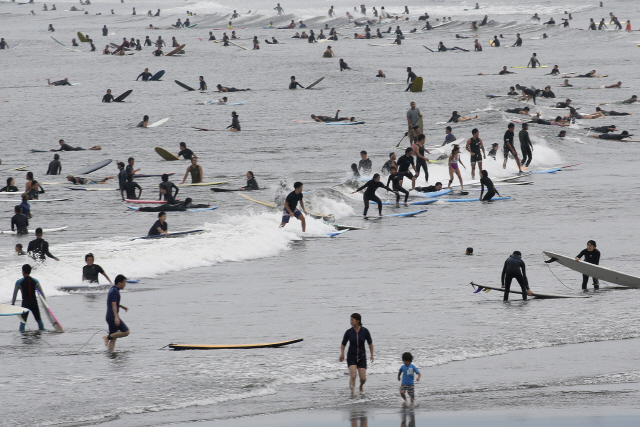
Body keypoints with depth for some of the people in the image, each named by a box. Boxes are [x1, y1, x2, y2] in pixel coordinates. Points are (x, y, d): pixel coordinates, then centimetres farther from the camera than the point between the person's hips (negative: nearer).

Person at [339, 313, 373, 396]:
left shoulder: (365, 331, -6)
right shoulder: (348, 332, -5)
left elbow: (370, 343, 6)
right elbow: (343, 345, 3)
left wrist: (372, 355, 3)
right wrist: (342, 354, -14)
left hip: (362, 357, 0)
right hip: (351, 357, 0)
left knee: (363, 378, -1)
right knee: (353, 375, -21)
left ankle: (361, 386, 34)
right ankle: (352, 393, -14)